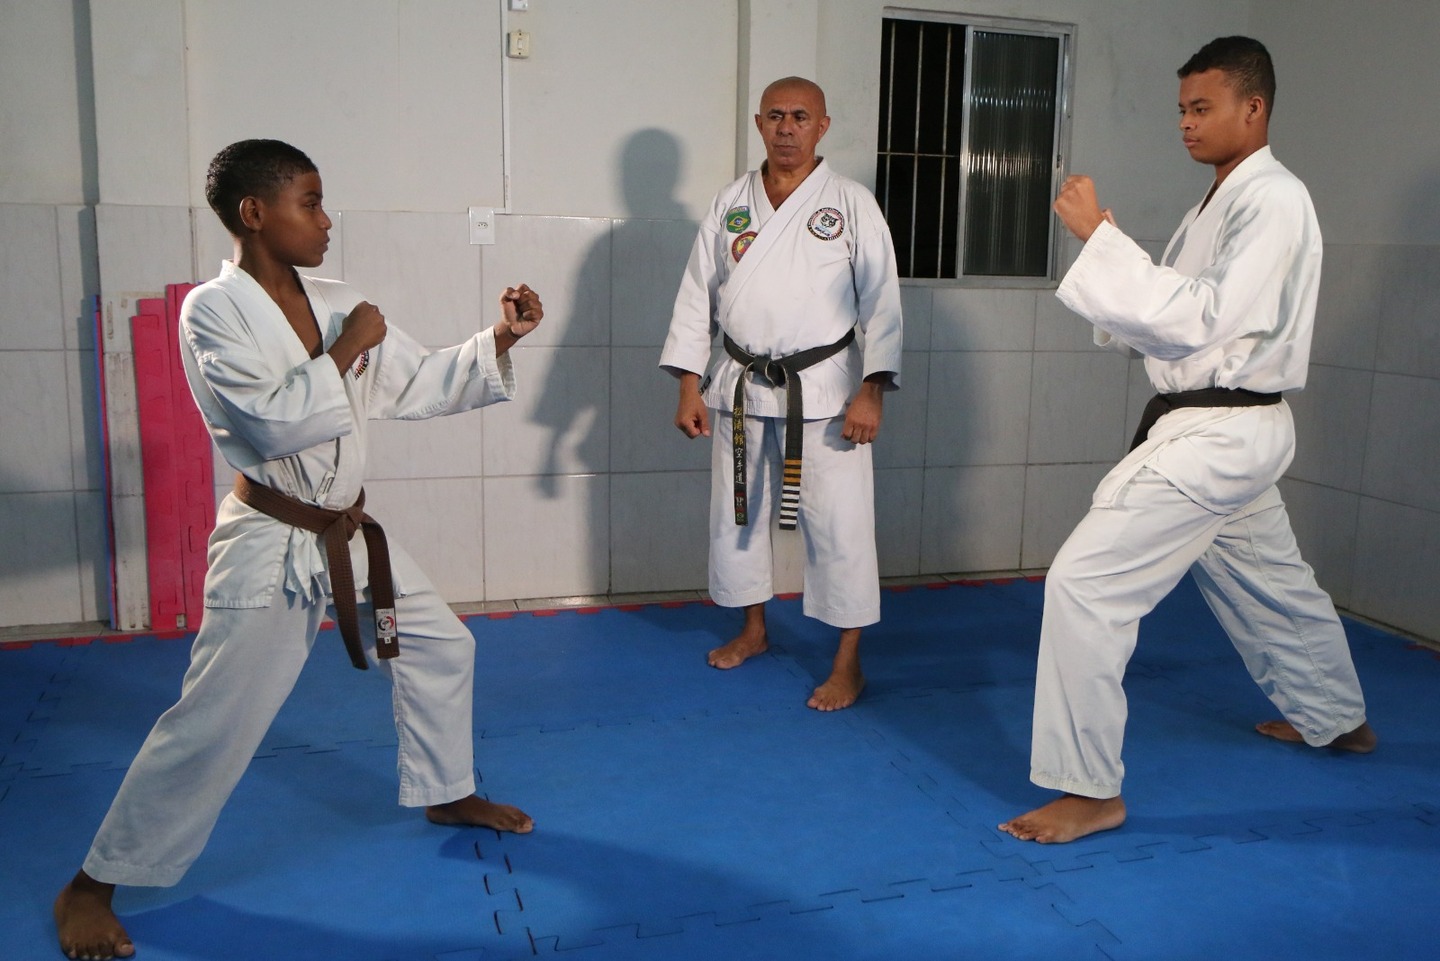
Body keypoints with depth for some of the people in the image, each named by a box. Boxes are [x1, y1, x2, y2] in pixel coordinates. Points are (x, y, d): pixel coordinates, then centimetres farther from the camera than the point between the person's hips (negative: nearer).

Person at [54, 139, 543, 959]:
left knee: (442, 647, 18)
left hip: (349, 533, 8)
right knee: (212, 727, -3)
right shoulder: (214, 311, -15)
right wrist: (346, 352, -19)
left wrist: (498, 341, -2)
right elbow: (274, 424, -27)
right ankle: (92, 887, 16)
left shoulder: (339, 305, 4)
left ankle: (448, 794, 40)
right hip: (272, 547, -7)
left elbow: (418, 385, 8)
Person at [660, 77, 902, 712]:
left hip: (823, 389, -4)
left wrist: (871, 391, -14)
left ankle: (848, 663, 10)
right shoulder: (730, 204, 7)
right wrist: (689, 386, 1)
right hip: (742, 389, 4)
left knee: (838, 525, -3)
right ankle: (754, 630, 36)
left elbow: (881, 302, -6)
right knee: (736, 512, 14)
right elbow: (697, 296, 7)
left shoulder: (852, 204, -3)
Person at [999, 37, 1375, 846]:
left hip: (1220, 434, -10)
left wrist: (1101, 233, -27)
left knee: (1087, 582, -15)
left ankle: (1091, 789, -5)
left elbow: (1199, 320, -27)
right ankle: (1338, 719, 51)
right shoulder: (1229, 198, 14)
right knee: (1274, 584, 27)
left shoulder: (1274, 202, -17)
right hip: (1215, 425, 10)